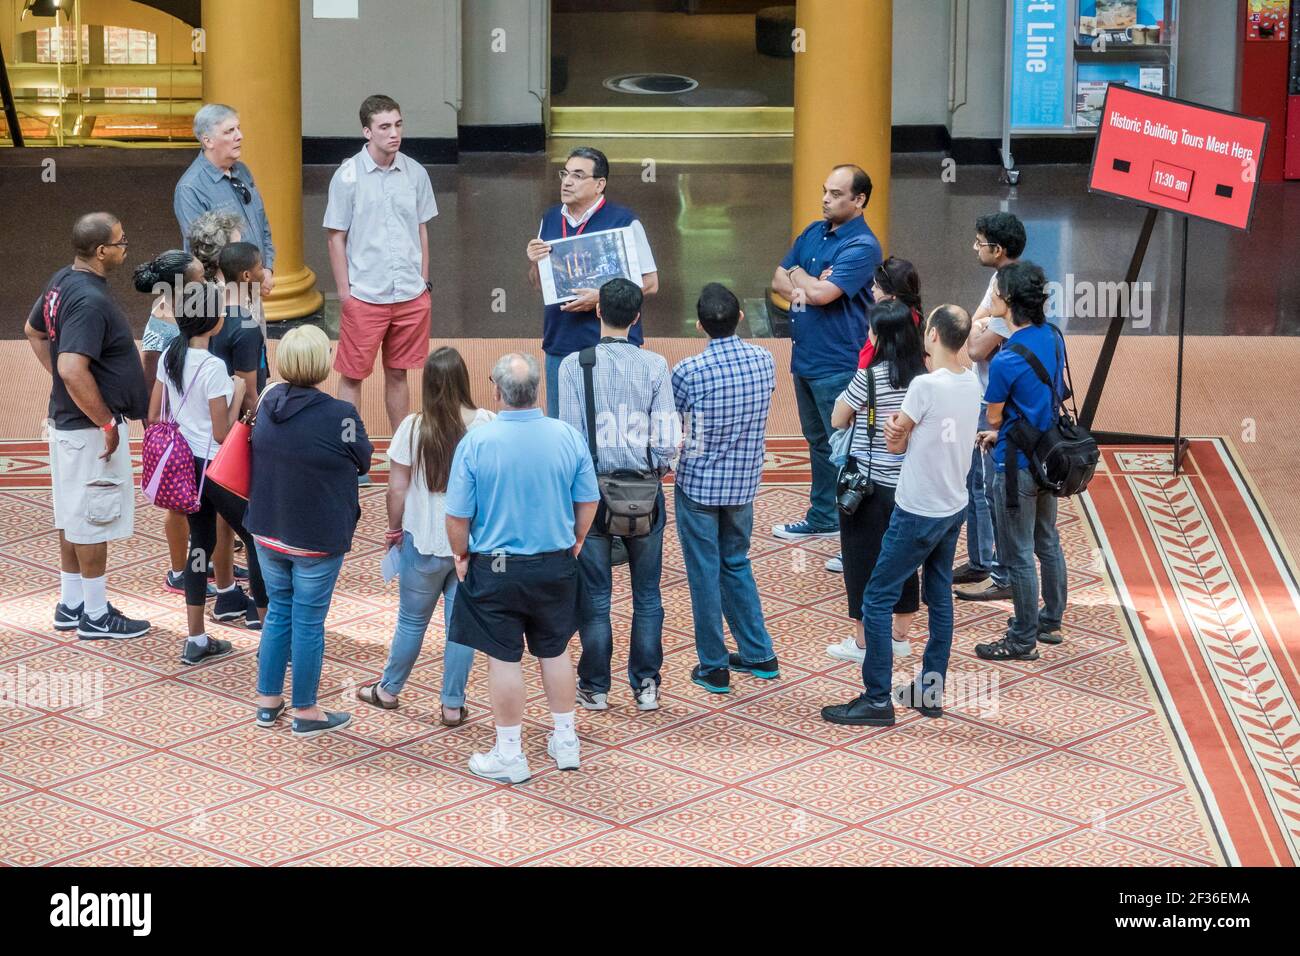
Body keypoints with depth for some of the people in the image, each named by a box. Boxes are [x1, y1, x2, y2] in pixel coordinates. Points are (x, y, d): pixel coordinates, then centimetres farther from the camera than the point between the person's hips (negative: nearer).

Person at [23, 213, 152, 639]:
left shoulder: (62, 281, 5)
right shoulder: (90, 301, -25)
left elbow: (33, 331, 21)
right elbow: (73, 370, -33)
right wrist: (106, 424, -24)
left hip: (65, 418, 10)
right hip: (89, 427, -10)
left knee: (73, 516, 18)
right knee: (95, 520, 1)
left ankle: (70, 604, 28)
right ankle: (95, 616, 10)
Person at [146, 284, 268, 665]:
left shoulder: (169, 357, 1)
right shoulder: (213, 367, -22)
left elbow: (154, 417, 8)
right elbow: (222, 433, -19)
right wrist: (238, 392, -9)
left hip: (184, 464, 8)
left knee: (201, 542, 14)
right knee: (257, 540, 6)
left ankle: (196, 641, 14)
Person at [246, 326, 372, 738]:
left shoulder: (269, 402, -5)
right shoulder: (339, 415, -23)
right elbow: (363, 461, -5)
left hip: (268, 532, 6)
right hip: (316, 541, -6)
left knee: (278, 613, 20)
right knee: (308, 623, 7)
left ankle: (268, 701, 28)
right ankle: (305, 712, 18)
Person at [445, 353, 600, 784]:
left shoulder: (476, 442, -17)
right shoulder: (568, 437, -9)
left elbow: (458, 515, -12)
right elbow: (588, 502, 1)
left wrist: (462, 555, 6)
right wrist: (575, 541, 20)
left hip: (495, 570, -3)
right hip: (556, 565, 3)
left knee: (504, 658, 7)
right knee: (555, 651, 19)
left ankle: (510, 755, 16)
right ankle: (566, 742, 30)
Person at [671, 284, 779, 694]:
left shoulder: (689, 371, -20)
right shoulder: (764, 360, -6)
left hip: (698, 483, -4)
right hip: (743, 483, 4)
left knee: (704, 573, 7)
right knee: (736, 565, 21)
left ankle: (713, 667, 13)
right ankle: (759, 655, 25)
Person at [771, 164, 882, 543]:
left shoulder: (862, 246, -16)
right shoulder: (814, 232, 10)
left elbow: (822, 293, -25)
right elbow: (778, 280, 12)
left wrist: (798, 277, -4)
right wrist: (800, 287, -10)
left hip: (838, 365, -9)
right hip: (805, 357, 9)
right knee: (818, 442, 19)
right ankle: (823, 518, 30)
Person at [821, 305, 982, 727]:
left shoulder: (925, 385, -22)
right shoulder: (971, 383, 3)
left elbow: (895, 444, -9)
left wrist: (894, 428, 9)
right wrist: (899, 429, -9)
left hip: (918, 513, -8)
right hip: (954, 507, 8)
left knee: (877, 600, -2)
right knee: (940, 597, 16)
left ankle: (877, 699, -2)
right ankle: (931, 690, 21)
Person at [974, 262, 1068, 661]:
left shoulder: (1005, 361, -26)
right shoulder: (1053, 337, -2)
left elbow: (995, 417, -10)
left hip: (1017, 467, -8)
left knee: (1019, 556, 3)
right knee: (1048, 543, 22)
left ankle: (1023, 641, 13)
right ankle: (1050, 621, 35)